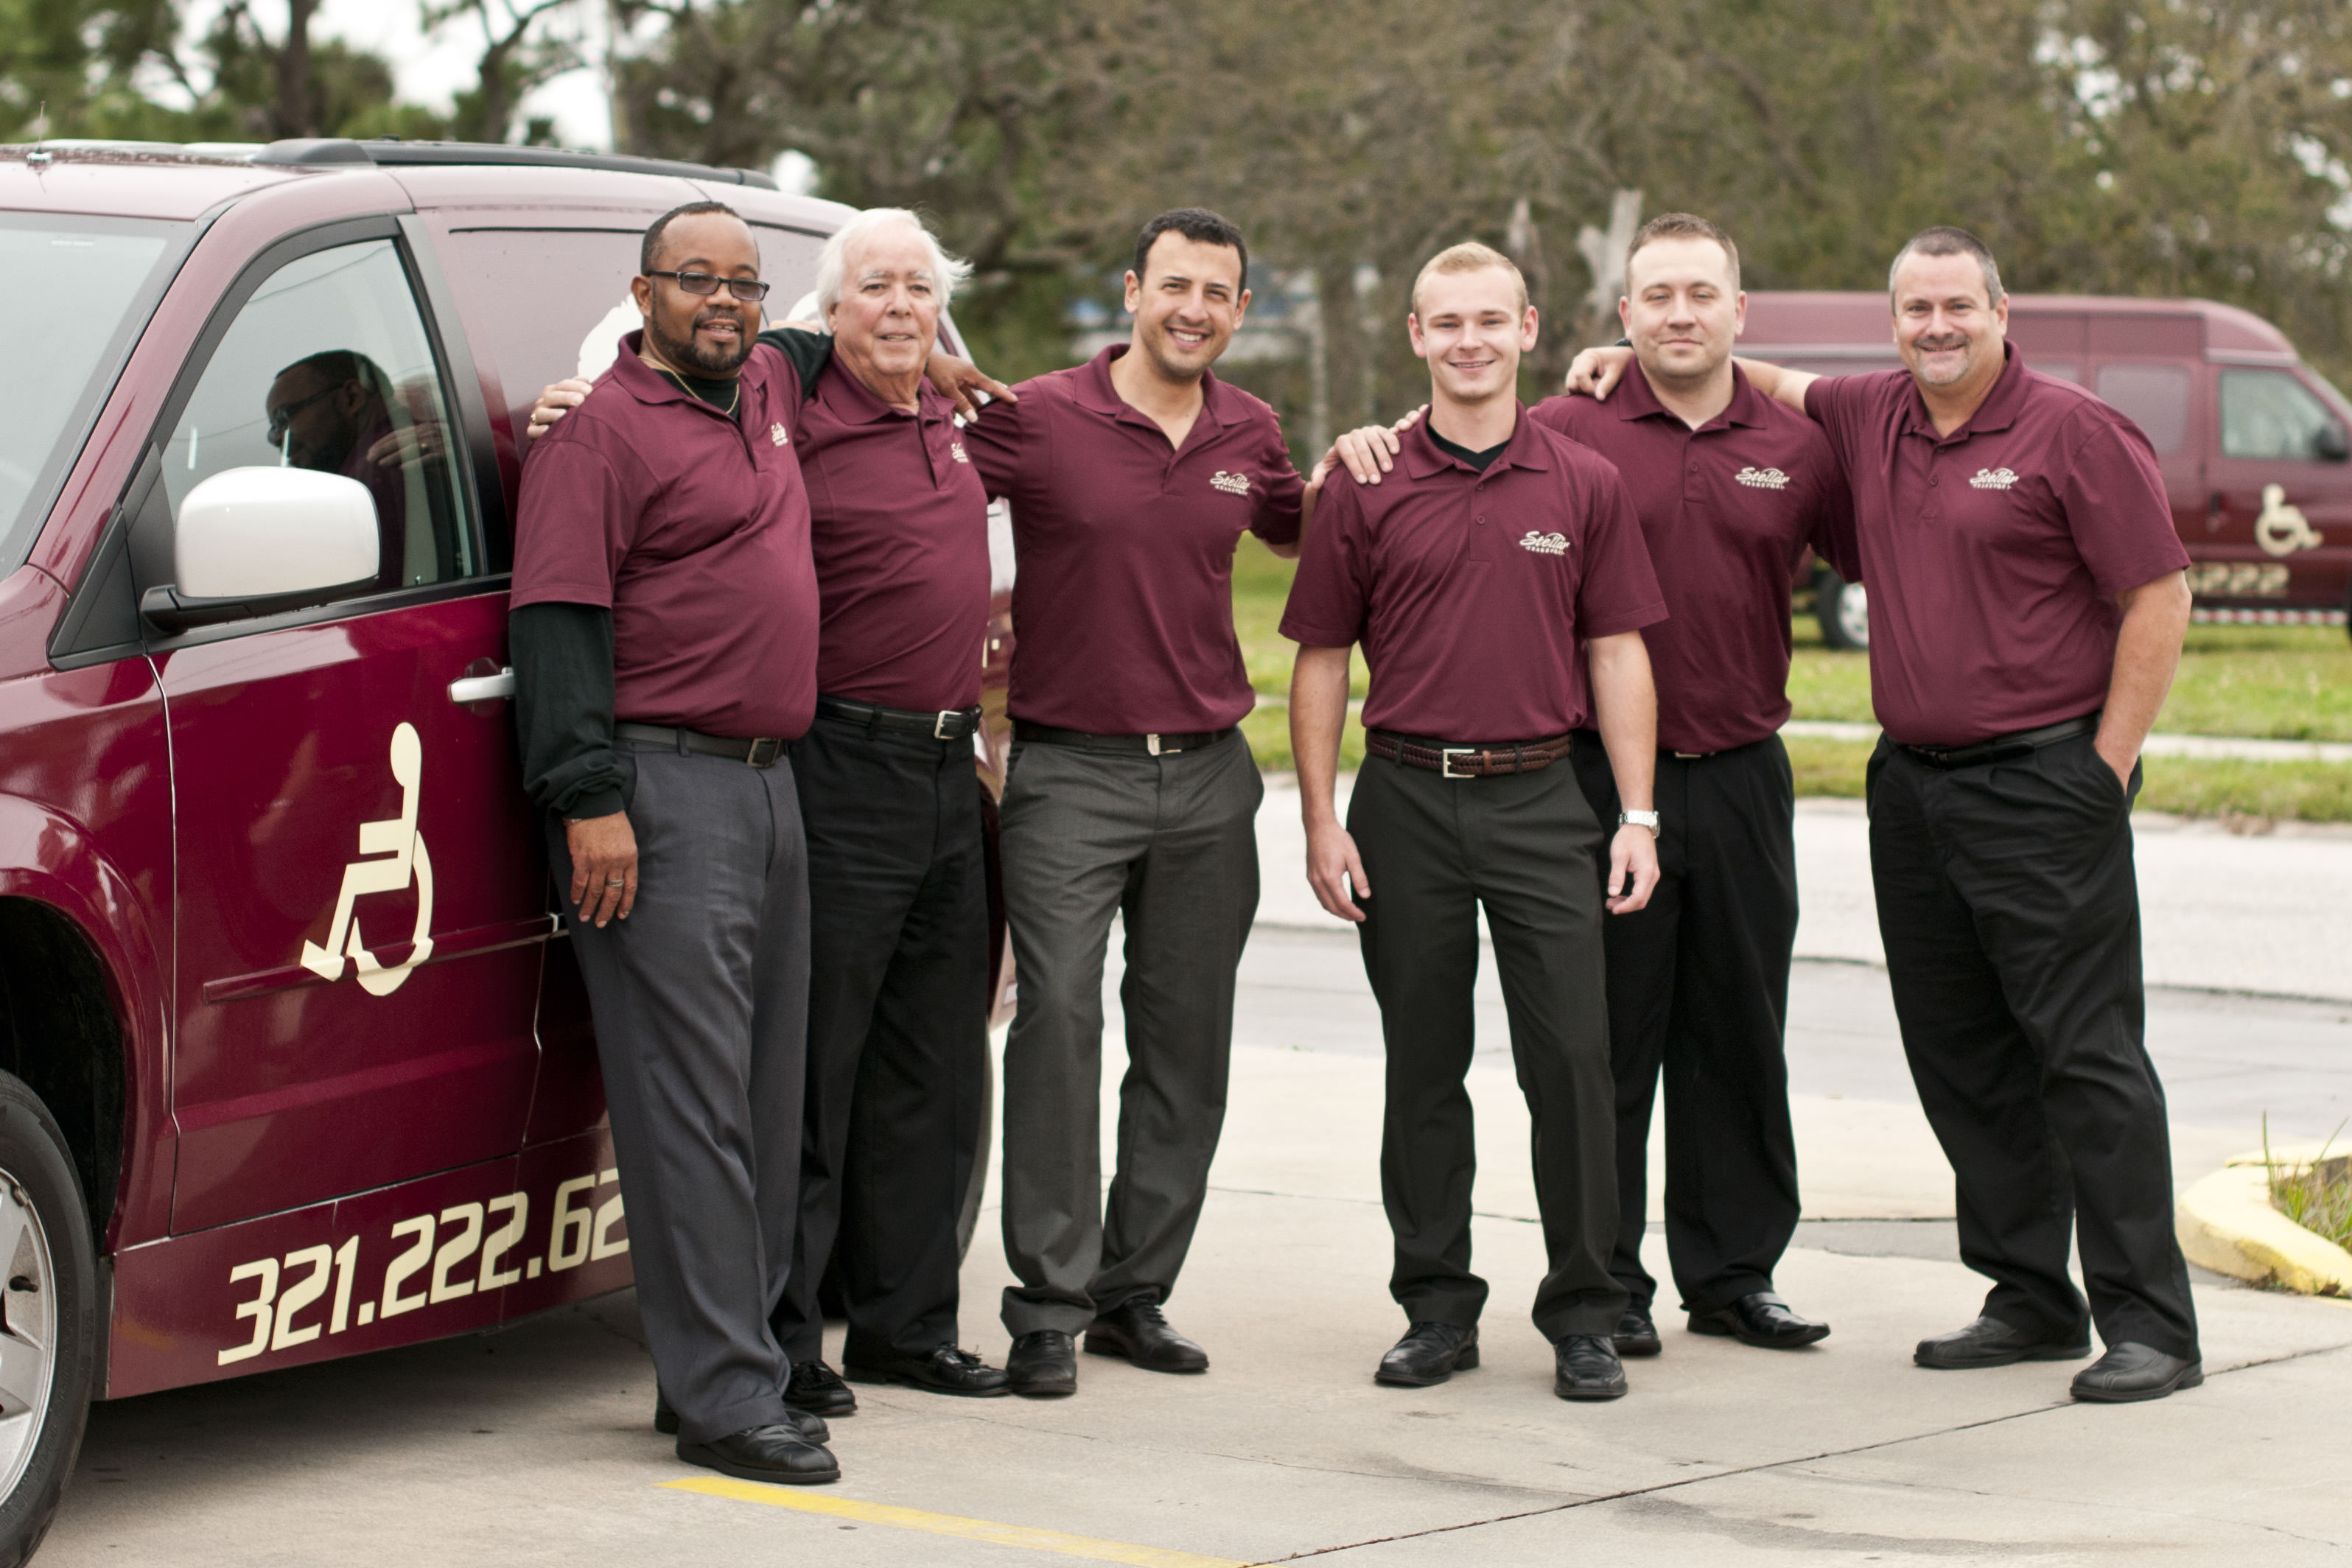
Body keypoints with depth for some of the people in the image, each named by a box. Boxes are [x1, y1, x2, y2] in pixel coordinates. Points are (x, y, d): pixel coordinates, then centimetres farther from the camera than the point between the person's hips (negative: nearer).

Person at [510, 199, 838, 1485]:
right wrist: (589, 800, -20)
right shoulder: (600, 429, -7)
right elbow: (558, 622, -13)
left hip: (770, 786, 9)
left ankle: (744, 1346, 16)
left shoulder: (768, 391, 17)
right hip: (663, 790, -9)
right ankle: (725, 1395, -12)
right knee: (689, 1096, -10)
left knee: (765, 1092, 10)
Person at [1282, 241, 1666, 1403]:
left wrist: (1638, 815, 0)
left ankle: (1582, 1317, 5)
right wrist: (1321, 820, -1)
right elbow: (1321, 660, 6)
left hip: (1542, 802, 0)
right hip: (1405, 802, 0)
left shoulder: (1586, 487, 6)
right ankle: (1437, 1304, 16)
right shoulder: (1368, 492, 4)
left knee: (1573, 1057, -3)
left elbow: (1618, 655, 6)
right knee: (1423, 1066, 6)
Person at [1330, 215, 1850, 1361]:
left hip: (1743, 780, 3)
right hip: (1602, 778, -3)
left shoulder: (1795, 446, 7)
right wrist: (1372, 446, -14)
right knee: (1607, 1034, 2)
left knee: (1739, 1036, 9)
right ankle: (1605, 1280, 10)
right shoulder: (1566, 433, -1)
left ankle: (1735, 1273, 20)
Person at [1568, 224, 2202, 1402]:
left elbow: (2158, 598, -8)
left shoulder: (2075, 432, -7)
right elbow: (1769, 385, 31)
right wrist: (1635, 361, 17)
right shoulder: (1870, 418, 11)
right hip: (1912, 781, 7)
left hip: (2043, 784, -7)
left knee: (2088, 1052, -7)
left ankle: (2152, 1325, -5)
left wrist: (2107, 764, -11)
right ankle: (2031, 1300, 18)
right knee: (1961, 1057, 9)